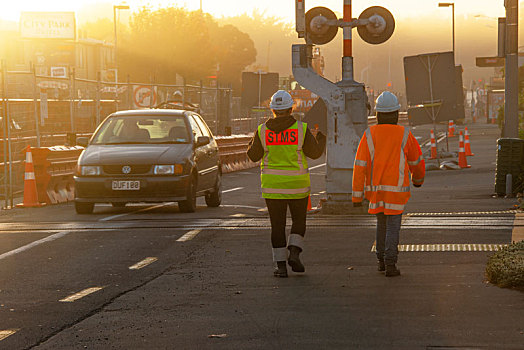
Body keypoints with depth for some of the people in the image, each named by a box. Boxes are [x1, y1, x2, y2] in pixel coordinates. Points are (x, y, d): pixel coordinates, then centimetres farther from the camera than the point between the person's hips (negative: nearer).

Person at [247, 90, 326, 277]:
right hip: (297, 184, -1)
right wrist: (319, 138, 18)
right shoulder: (301, 129, -8)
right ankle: (294, 253, -4)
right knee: (299, 222, 16)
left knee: (277, 225, 6)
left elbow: (253, 155, 1)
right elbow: (314, 153, -1)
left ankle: (281, 265, 2)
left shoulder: (263, 131, -4)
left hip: (272, 185, 1)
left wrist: (254, 141, 21)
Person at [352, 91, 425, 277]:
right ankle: (390, 265, -9)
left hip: (375, 188, 2)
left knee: (382, 222, 21)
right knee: (393, 226, 1)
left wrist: (357, 195, -3)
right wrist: (418, 178, 29)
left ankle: (382, 260, 27)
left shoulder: (369, 135, -4)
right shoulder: (404, 134, -6)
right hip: (396, 189, -2)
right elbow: (416, 159, 8)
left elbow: (360, 166, -7)